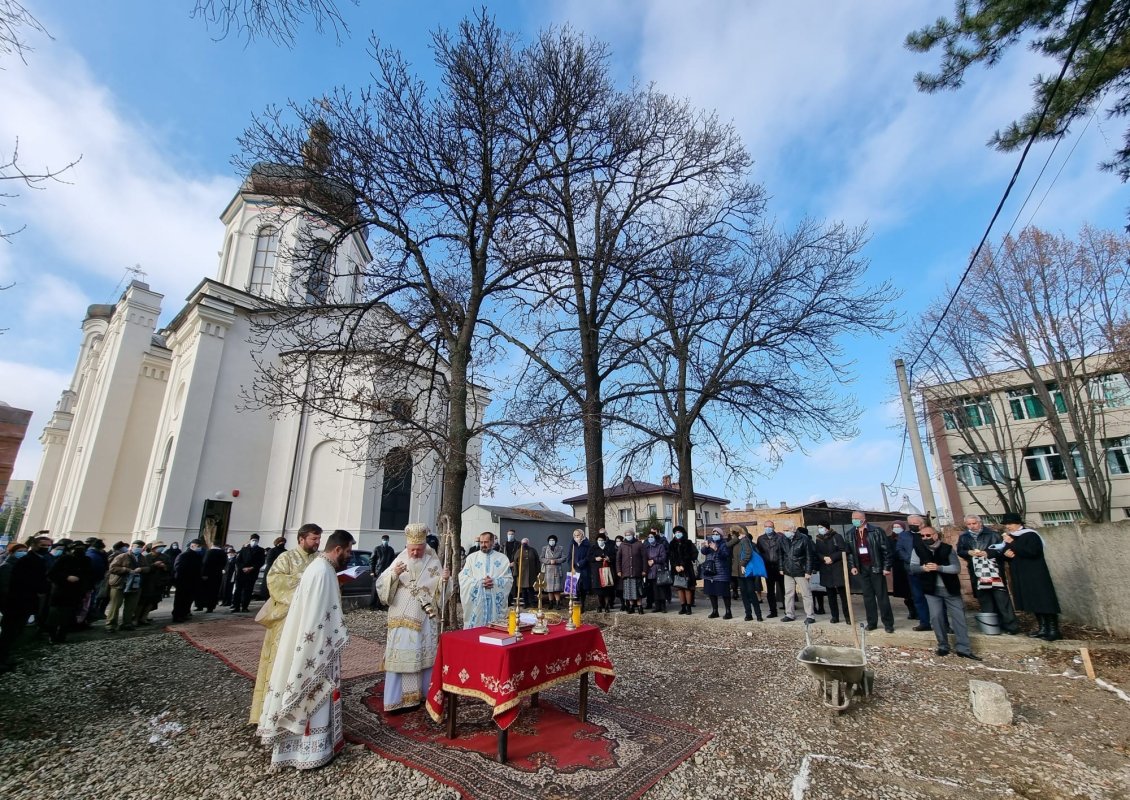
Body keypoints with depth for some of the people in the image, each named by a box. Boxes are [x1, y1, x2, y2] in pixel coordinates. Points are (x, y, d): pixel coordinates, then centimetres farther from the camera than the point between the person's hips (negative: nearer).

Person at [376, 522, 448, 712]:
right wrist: (393, 574, -26)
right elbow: (382, 585, -7)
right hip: (402, 618, 0)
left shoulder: (433, 562, 0)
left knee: (424, 655, 9)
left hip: (425, 619, 0)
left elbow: (440, 590, 0)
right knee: (400, 656, 1)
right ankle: (397, 699, 12)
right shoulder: (399, 560, 0)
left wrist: (443, 580, -22)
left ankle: (424, 694, 24)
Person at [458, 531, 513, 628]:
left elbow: (509, 579, 3)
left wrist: (494, 582, -14)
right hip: (476, 601, 0)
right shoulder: (472, 557, 7)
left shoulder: (502, 558, 7)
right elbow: (463, 577, 1)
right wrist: (480, 582, -12)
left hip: (496, 601, 0)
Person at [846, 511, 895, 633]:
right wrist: (852, 566, 3)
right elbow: (849, 552, 13)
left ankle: (888, 623, 10)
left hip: (876, 567, -4)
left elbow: (886, 549, -8)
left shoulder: (876, 531, -8)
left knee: (881, 596, 1)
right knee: (868, 596, 9)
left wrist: (887, 567, -10)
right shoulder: (851, 534, 6)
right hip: (861, 568, 4)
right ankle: (871, 622, 16)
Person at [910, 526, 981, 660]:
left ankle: (963, 648, 11)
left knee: (959, 617, 2)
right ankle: (943, 646, 13)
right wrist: (923, 568, -24)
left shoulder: (947, 548, -6)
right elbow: (912, 568, -3)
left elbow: (957, 567, -12)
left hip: (950, 588, 0)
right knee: (936, 617, -1)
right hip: (932, 589, 0)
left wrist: (939, 567, -26)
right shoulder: (918, 549, -3)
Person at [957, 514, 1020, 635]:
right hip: (977, 573, 4)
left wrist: (988, 553, -18)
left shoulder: (992, 534, -3)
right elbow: (959, 552, 10)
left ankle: (1010, 625, 2)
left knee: (1001, 597, -5)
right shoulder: (963, 537, 7)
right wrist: (969, 553, -9)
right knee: (984, 598, 10)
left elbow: (1002, 548, -7)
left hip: (994, 571, -4)